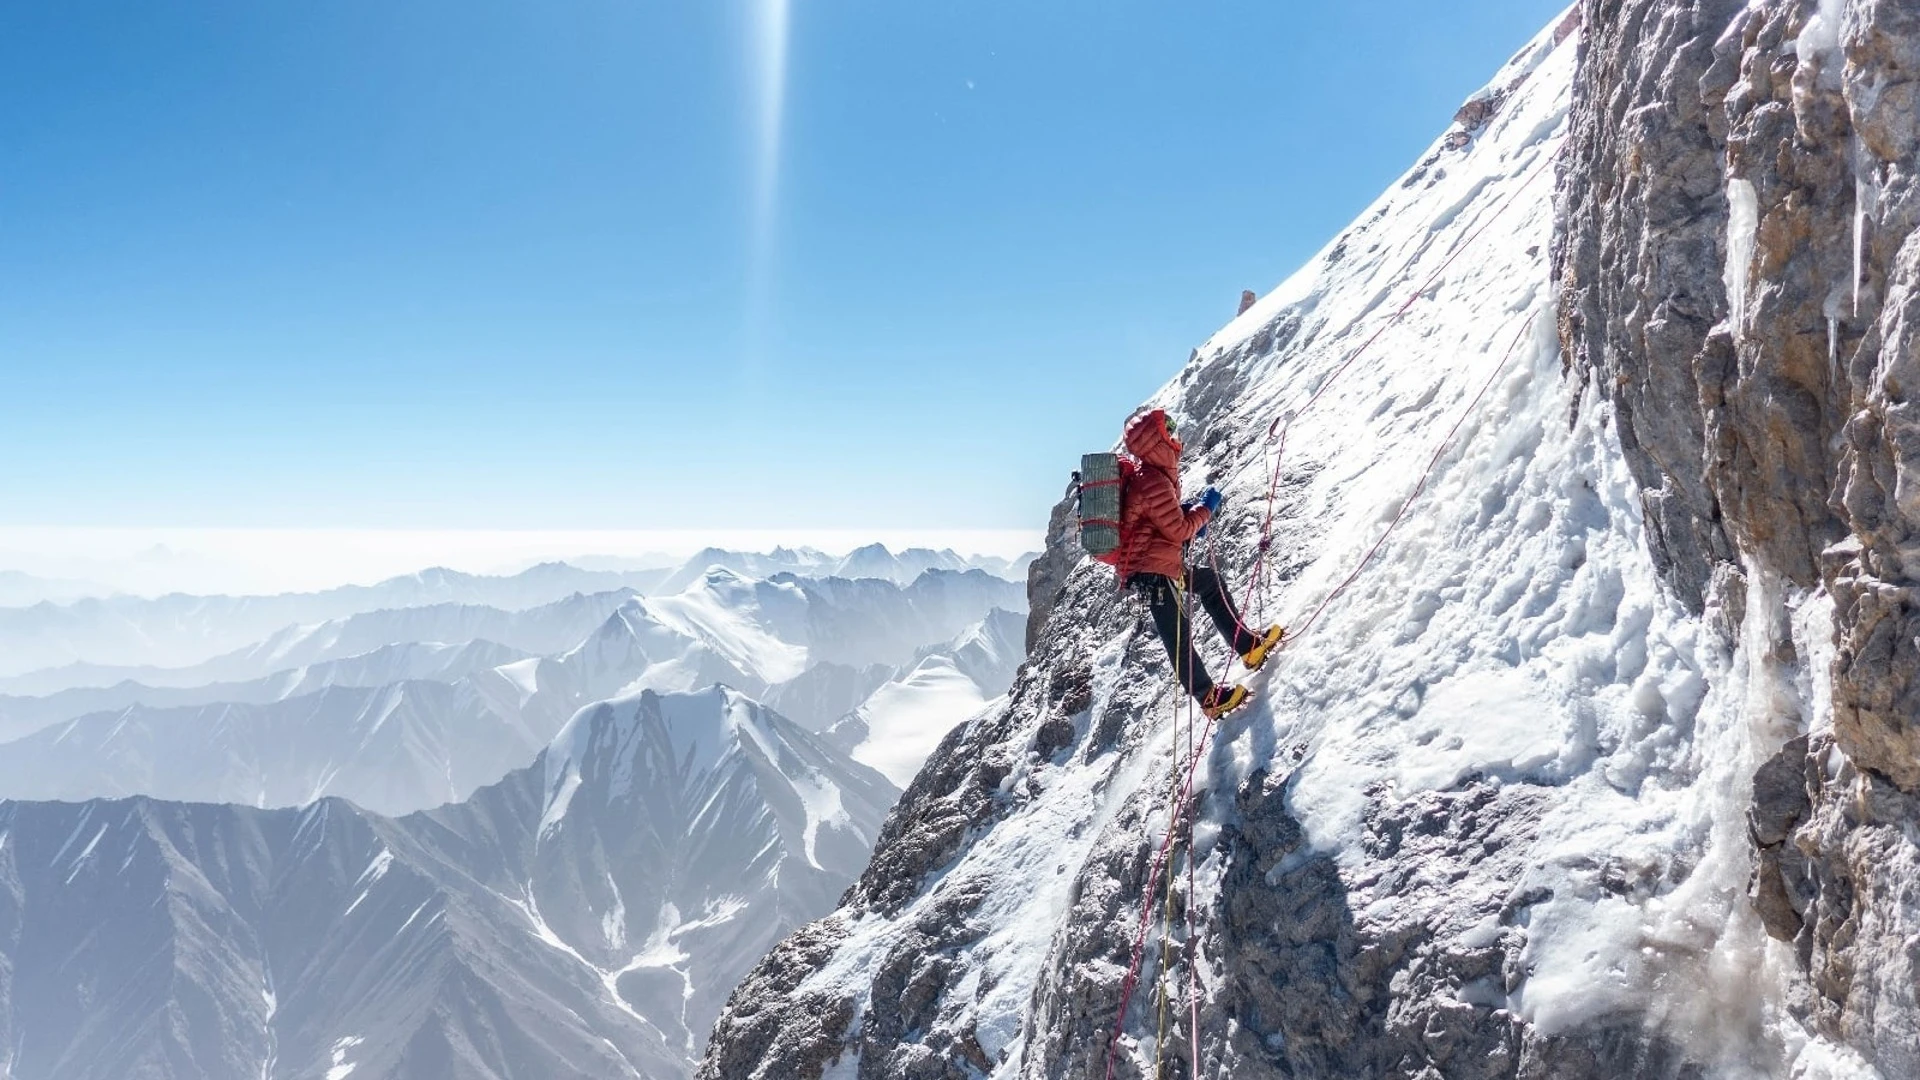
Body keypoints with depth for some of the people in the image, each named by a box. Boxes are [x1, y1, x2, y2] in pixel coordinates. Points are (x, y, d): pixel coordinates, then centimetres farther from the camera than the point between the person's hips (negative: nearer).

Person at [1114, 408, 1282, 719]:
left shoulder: (1145, 474, 9)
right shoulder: (1153, 481, -22)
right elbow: (1178, 530, -19)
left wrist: (1191, 510, 7)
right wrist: (1205, 508, -5)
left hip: (1152, 565, 11)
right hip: (1155, 571, -11)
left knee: (1211, 582, 23)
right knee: (1178, 638, -2)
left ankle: (1247, 646, 28)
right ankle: (1210, 699, 7)